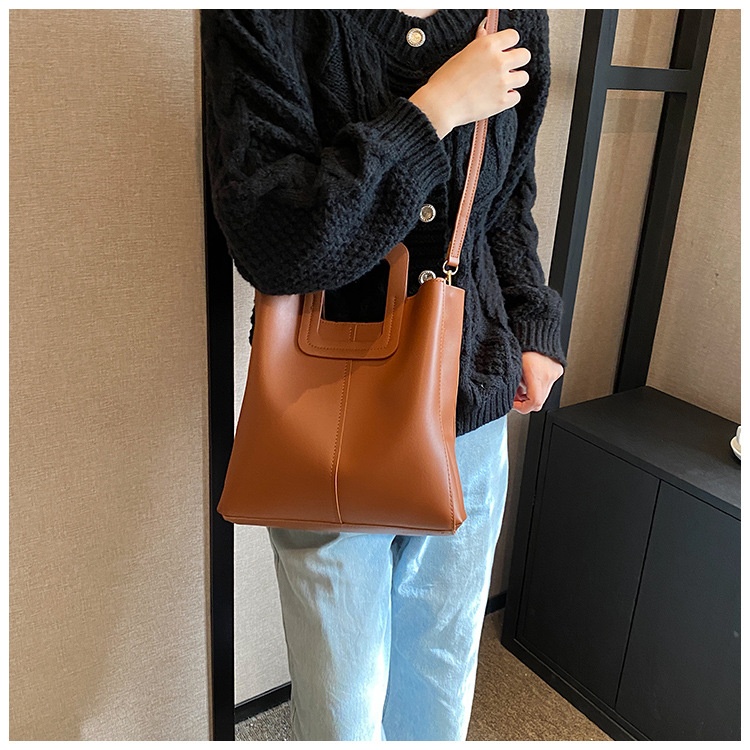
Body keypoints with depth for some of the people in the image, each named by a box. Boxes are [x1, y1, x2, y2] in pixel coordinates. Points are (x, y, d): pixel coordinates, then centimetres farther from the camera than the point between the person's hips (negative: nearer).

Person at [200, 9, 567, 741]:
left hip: (473, 408, 4)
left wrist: (530, 327, 6)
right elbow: (269, 240, -23)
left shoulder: (516, 19, 2)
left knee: (443, 670, 23)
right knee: (343, 704, 13)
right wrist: (436, 109, -21)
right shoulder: (264, 19, -12)